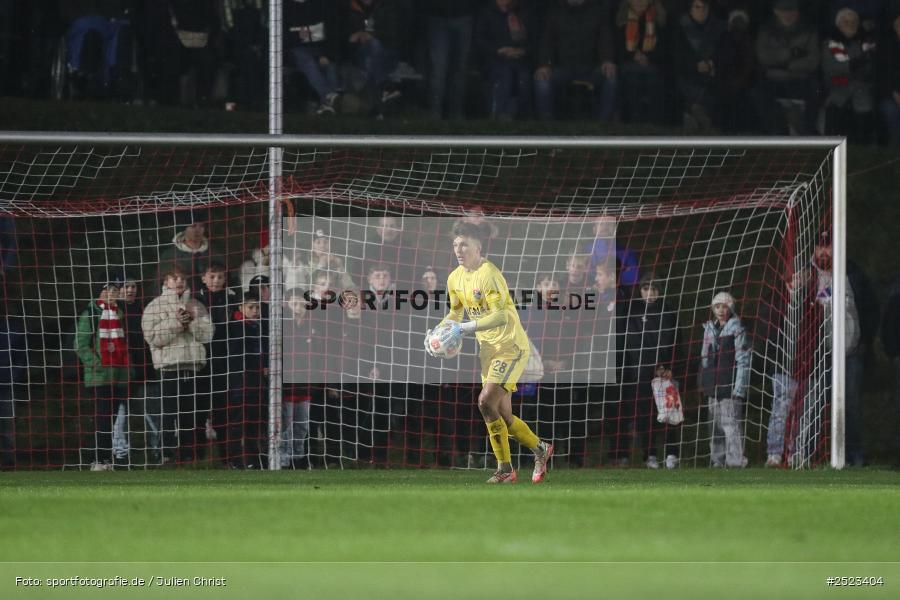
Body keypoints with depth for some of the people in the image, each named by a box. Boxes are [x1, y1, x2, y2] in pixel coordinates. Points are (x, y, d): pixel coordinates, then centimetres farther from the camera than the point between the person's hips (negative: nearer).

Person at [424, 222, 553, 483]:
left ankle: (504, 469, -9)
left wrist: (465, 329, -31)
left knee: (486, 401, -19)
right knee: (504, 416, 8)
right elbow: (456, 313, 21)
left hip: (510, 346, -9)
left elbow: (501, 316, -28)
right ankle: (540, 449, 29)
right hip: (488, 349, 9)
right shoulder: (455, 279, 6)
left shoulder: (488, 274, -20)